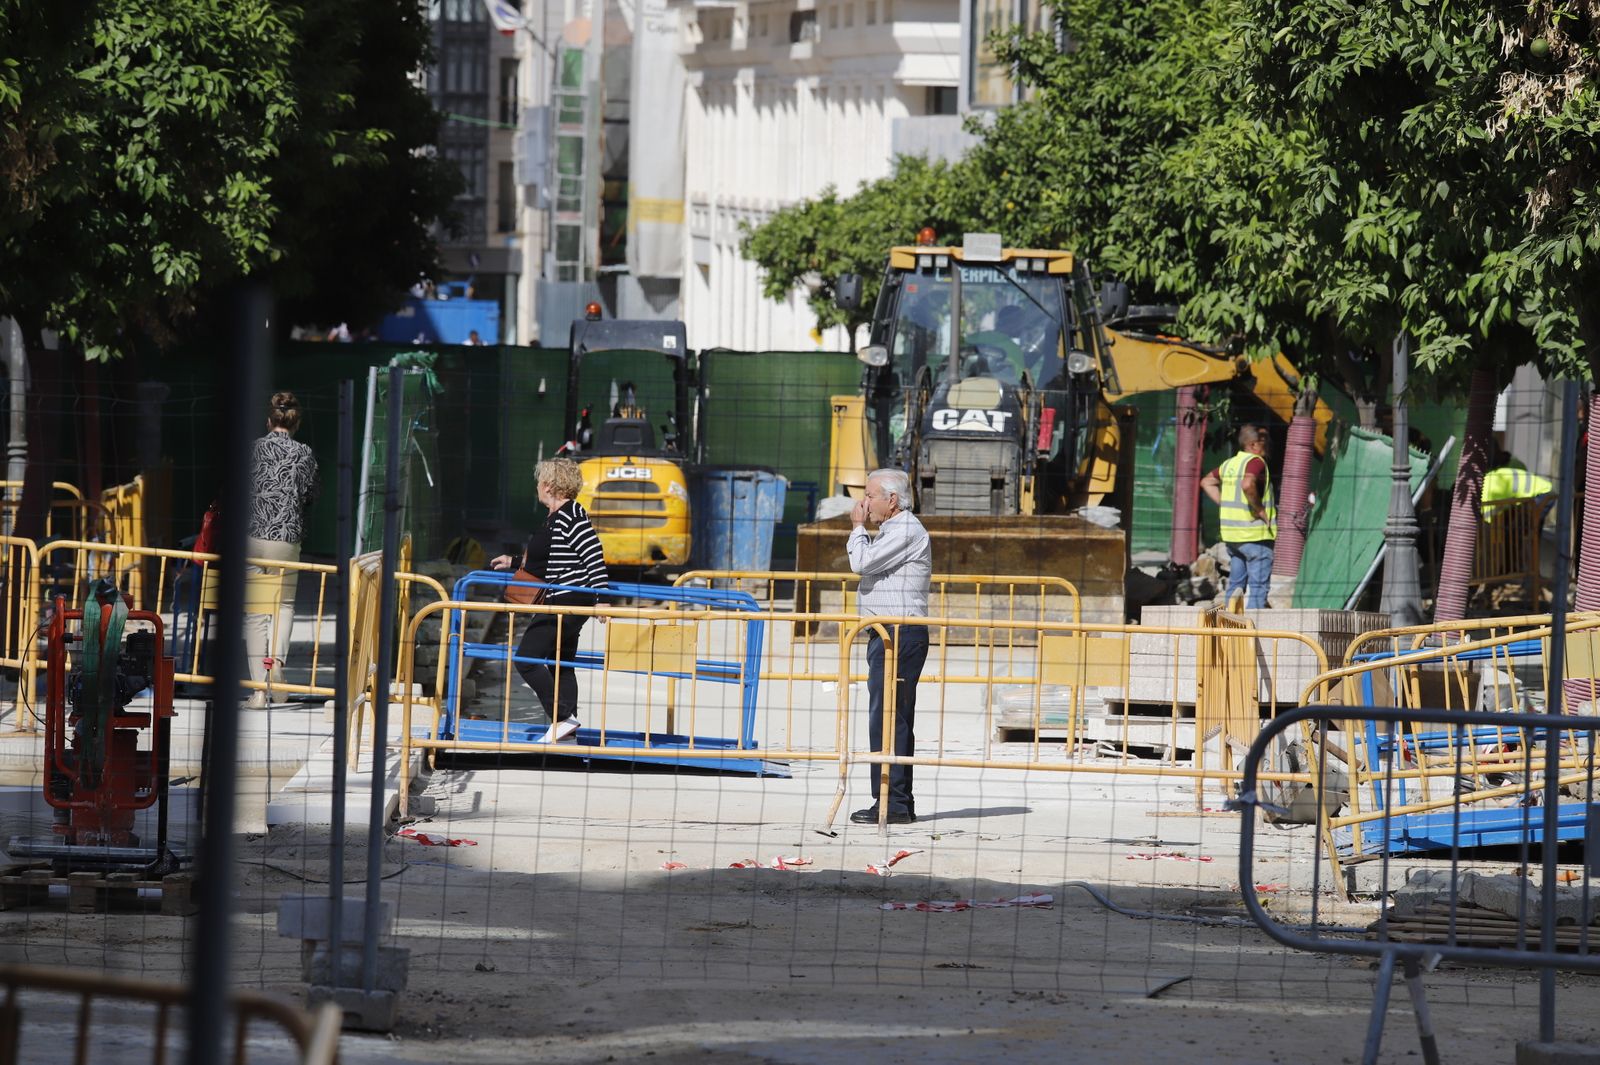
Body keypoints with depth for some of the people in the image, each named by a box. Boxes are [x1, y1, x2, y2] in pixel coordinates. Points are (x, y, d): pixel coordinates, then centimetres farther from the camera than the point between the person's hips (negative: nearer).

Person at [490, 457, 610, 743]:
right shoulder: (555, 518, 14)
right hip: (563, 604, 11)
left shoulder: (572, 517, -17)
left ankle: (562, 717, -13)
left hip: (566, 603, -11)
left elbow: (594, 557, -21)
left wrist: (602, 599, -24)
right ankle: (567, 726, 15)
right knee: (562, 663, 14)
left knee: (526, 659, -10)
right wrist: (514, 563, 33)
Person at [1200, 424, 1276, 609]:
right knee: (1258, 585, -5)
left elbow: (1206, 482, 26)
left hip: (1231, 534, 8)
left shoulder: (1230, 464, 13)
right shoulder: (1256, 462, -13)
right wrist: (1259, 509, -20)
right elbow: (1247, 485, -32)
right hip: (1256, 535, -8)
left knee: (1236, 583, 15)